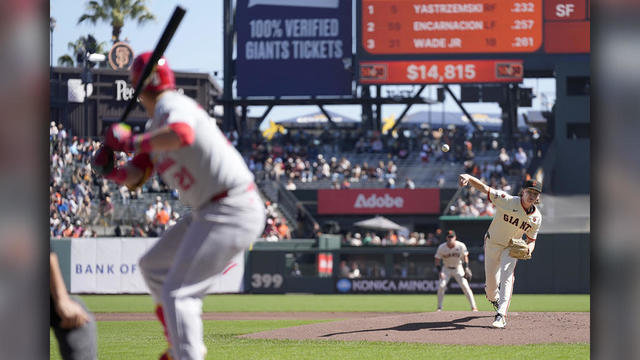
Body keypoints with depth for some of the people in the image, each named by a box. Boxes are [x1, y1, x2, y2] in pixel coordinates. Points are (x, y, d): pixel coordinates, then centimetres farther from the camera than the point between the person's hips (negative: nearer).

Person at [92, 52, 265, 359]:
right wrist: (109, 169, 0)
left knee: (177, 293, -15)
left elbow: (182, 135, -37)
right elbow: (134, 178, 21)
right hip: (208, 213, 11)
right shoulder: (155, 127, 18)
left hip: (232, 212, -11)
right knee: (153, 266, 25)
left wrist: (132, 142, -26)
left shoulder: (172, 106, -12)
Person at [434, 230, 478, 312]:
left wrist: (466, 270, -14)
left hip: (458, 268, -1)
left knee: (465, 286, -12)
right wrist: (440, 272, -20)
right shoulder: (442, 247, -17)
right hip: (446, 269, 1)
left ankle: (473, 307, -8)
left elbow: (465, 258, -5)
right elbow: (437, 260, -8)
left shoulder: (461, 246, -18)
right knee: (441, 286, -13)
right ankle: (439, 307, 0)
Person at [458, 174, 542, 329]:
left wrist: (529, 249, -23)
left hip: (512, 248, 1)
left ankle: (501, 316, -29)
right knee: (491, 281, 5)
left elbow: (531, 239, 3)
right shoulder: (507, 201, -23)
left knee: (507, 276, -22)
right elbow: (485, 188, -30)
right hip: (492, 244, -1)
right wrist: (469, 178, -49)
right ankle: (493, 297, 43)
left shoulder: (536, 217, -10)